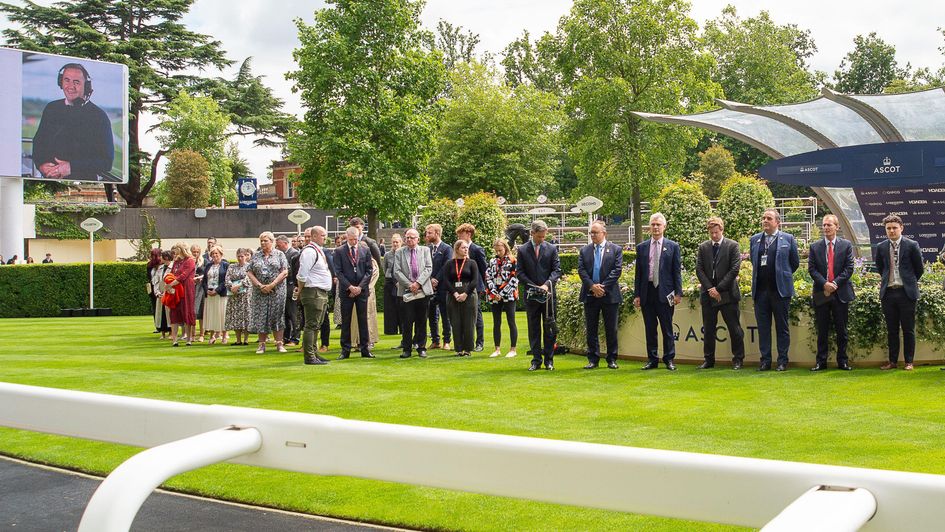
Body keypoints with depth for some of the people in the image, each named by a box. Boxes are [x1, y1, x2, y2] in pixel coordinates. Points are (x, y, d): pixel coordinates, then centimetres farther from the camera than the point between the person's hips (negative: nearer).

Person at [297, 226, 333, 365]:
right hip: (313, 293, -10)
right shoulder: (309, 251, -15)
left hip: (322, 293, 10)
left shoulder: (319, 250, 17)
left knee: (316, 325, 15)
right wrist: (300, 291, -8)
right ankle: (309, 357, -7)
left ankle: (313, 354, 23)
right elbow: (302, 275, -18)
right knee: (311, 325, -8)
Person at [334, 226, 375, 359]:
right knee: (345, 321, 2)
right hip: (346, 291, -1)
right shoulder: (339, 251, 0)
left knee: (363, 320, 4)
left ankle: (365, 349, 8)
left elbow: (369, 270, 3)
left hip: (362, 290, 1)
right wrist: (350, 287, -11)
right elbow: (338, 271, -3)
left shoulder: (365, 250, 5)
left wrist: (360, 287, -7)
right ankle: (345, 350, 7)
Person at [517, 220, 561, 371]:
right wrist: (534, 287, -10)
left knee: (549, 329, 3)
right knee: (533, 329, 5)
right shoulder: (522, 250, 3)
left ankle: (549, 360, 9)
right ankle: (536, 360, 10)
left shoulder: (551, 249, 4)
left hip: (548, 294, 0)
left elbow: (557, 270, 0)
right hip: (531, 295, 0)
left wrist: (547, 284, -16)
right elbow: (520, 273, 1)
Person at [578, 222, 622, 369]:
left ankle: (612, 359, 12)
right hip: (590, 295, 2)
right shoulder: (584, 250, 9)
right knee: (591, 329, 5)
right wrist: (592, 286, -14)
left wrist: (603, 287, -14)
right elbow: (581, 270, 0)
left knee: (611, 329, 3)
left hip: (610, 295, -2)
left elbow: (617, 270, -6)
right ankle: (593, 359, 11)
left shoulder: (616, 249, 2)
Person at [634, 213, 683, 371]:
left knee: (667, 329, 2)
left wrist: (678, 293, -5)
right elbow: (638, 273, 9)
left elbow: (677, 272, 2)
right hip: (647, 292, 2)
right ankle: (652, 360, 14)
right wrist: (637, 295, 4)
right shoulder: (641, 247, 9)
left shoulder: (673, 246, 4)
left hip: (665, 293, -2)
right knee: (650, 329, 7)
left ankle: (669, 359, 10)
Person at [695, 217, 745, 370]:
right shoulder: (703, 247, 9)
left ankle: (738, 359, 9)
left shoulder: (732, 246, -1)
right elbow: (699, 270, 4)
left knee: (735, 328, 0)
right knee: (708, 329, 8)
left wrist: (718, 288, -12)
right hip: (708, 294, 3)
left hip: (727, 294, -3)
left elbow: (734, 269, -8)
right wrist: (710, 288, -9)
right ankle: (708, 359, 15)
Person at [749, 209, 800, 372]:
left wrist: (783, 276, 11)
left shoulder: (788, 239, 2)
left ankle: (782, 360, 9)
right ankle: (765, 360, 11)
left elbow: (795, 262, 7)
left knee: (782, 326, 3)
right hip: (760, 290, 3)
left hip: (780, 290, -3)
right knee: (763, 327, 5)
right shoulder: (754, 239, 11)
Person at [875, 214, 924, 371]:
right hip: (888, 292, 3)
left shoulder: (912, 246, -3)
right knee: (891, 330, 8)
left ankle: (909, 362, 9)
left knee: (908, 329, 2)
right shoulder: (881, 247, 6)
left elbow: (919, 269, 7)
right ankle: (893, 361, 15)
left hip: (906, 293, -3)